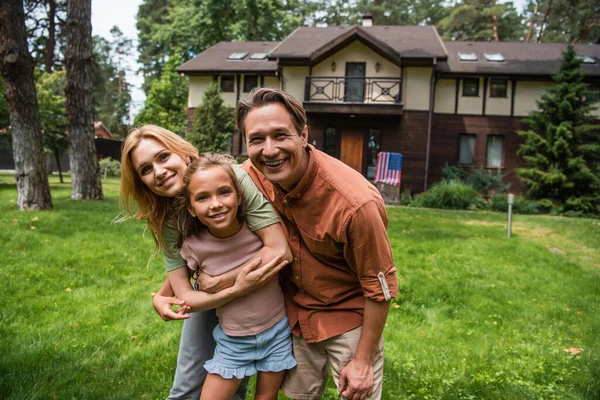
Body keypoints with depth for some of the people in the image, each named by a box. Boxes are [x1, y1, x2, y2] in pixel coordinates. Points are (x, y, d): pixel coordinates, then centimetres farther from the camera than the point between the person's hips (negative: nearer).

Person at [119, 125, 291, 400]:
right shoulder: (165, 219, -13)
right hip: (210, 295, 3)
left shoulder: (235, 178, -30)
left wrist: (221, 281, -29)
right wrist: (160, 297, -27)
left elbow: (281, 251, -33)